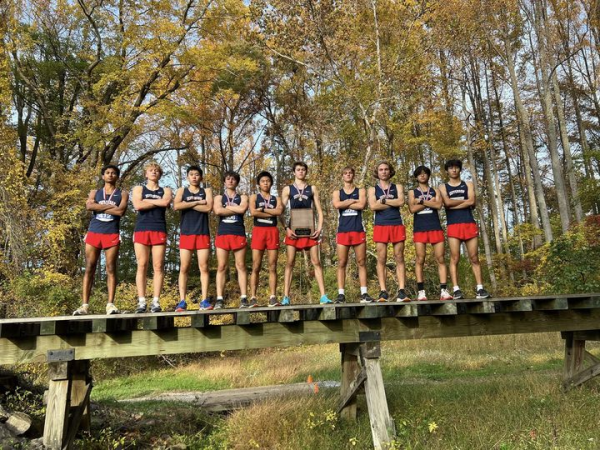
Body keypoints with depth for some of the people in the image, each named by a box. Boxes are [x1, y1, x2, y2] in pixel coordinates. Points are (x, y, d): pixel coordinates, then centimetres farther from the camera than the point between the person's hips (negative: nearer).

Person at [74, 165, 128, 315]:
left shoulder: (122, 194, 10)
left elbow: (121, 211, -9)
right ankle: (85, 304, -1)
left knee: (111, 269, -4)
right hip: (93, 232, 2)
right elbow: (89, 206, -6)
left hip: (112, 234, -1)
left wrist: (99, 207, -5)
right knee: (89, 269, -1)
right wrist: (110, 206, -9)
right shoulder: (94, 192, 16)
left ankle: (110, 304, -4)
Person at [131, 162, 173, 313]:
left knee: (158, 267, -4)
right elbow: (137, 205, -4)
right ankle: (141, 302, -3)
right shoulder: (138, 189, 16)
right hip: (141, 229, 0)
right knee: (141, 266, -4)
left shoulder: (166, 190, 18)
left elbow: (166, 202, -7)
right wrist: (158, 202, -1)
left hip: (159, 230, 0)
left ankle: (156, 302, -4)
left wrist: (146, 200, 0)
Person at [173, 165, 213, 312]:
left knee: (204, 267, -1)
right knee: (184, 268, -2)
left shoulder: (206, 191, 11)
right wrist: (197, 202, -7)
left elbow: (208, 208, -8)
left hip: (203, 233, 0)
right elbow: (176, 206, -8)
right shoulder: (181, 191, 12)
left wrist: (188, 204, -7)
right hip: (186, 233, 0)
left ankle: (204, 300, 2)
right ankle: (182, 301, 1)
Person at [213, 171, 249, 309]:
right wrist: (235, 209, -5)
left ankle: (243, 298, -1)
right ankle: (219, 299, 0)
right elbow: (217, 211, -7)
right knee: (221, 267, -1)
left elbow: (242, 209, -9)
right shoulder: (219, 197, 16)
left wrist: (227, 206, 0)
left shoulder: (242, 197, 14)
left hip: (239, 234, 0)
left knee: (241, 266, -1)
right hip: (222, 234, 1)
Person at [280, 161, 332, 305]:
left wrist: (319, 228, -4)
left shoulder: (312, 189, 13)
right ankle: (286, 298, 2)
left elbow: (319, 211, 9)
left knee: (316, 262, -1)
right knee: (289, 263, -1)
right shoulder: (287, 189, 9)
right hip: (293, 230, -1)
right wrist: (287, 228, -10)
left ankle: (323, 296, 0)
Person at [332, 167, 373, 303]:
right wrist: (352, 201, -3)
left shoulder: (361, 191, 12)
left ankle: (364, 293, 3)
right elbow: (337, 205, -8)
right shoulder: (337, 193, 14)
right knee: (341, 264, -2)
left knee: (361, 263, 0)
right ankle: (341, 294, 0)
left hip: (358, 230, 0)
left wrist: (344, 204, -3)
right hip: (343, 231, 0)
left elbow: (361, 205, -8)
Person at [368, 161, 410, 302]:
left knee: (399, 258, -1)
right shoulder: (372, 189, 12)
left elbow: (401, 202, -6)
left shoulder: (398, 187, 14)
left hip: (397, 225, 1)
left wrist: (383, 200, -4)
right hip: (380, 226, 0)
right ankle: (383, 292, -2)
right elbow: (373, 206, -6)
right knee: (381, 259, -3)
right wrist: (393, 203, -4)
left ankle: (401, 291, -2)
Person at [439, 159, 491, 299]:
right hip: (453, 226, -1)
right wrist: (464, 200, 0)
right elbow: (447, 202, -8)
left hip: (469, 224, 2)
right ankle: (456, 290, -6)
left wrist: (453, 205, -5)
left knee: (474, 258, 0)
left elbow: (472, 202, -3)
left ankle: (480, 289, 2)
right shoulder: (443, 187, 12)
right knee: (454, 258, -6)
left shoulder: (468, 185, 15)